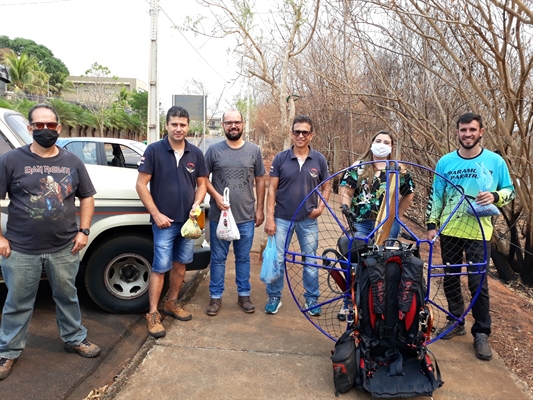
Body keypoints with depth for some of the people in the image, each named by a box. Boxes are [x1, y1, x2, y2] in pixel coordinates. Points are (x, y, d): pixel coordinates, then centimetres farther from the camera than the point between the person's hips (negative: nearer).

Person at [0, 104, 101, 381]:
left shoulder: (72, 162, 4)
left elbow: (86, 197, 10)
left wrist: (84, 231, 1)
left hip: (64, 249, 2)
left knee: (67, 297, 17)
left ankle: (75, 339, 35)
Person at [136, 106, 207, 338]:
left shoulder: (196, 154, 5)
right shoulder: (154, 150, -7)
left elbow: (201, 183, 12)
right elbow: (141, 184, -7)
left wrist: (196, 204, -7)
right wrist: (156, 214, -12)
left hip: (188, 220, 5)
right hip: (164, 221, -4)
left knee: (180, 264, 15)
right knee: (160, 267, -2)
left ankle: (172, 303, 32)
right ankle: (153, 314, 9)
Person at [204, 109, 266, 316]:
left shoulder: (254, 150, 3)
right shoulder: (214, 150, -1)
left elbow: (260, 180, 8)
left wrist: (260, 209, 5)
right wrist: (216, 196, -13)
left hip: (246, 216, 1)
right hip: (219, 216, -1)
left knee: (243, 258, 13)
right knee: (218, 258, 9)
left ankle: (244, 295, 27)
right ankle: (216, 297, 23)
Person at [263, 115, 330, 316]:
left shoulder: (319, 159, 0)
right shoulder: (280, 158, -4)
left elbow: (326, 187, 9)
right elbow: (272, 189, -3)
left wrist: (322, 206, -10)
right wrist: (269, 218, -8)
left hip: (308, 220, 1)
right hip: (282, 219, -1)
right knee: (277, 260, 5)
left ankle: (312, 298, 26)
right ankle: (274, 297, 23)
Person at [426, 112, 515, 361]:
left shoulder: (495, 161, -1)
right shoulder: (445, 162, 2)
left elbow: (510, 190, 6)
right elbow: (436, 196, 6)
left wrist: (495, 196, -16)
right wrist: (431, 224, 1)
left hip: (478, 232, -2)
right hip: (449, 231, 2)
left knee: (478, 283, -1)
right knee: (450, 280, 11)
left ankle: (481, 333, 14)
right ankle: (456, 322, 28)